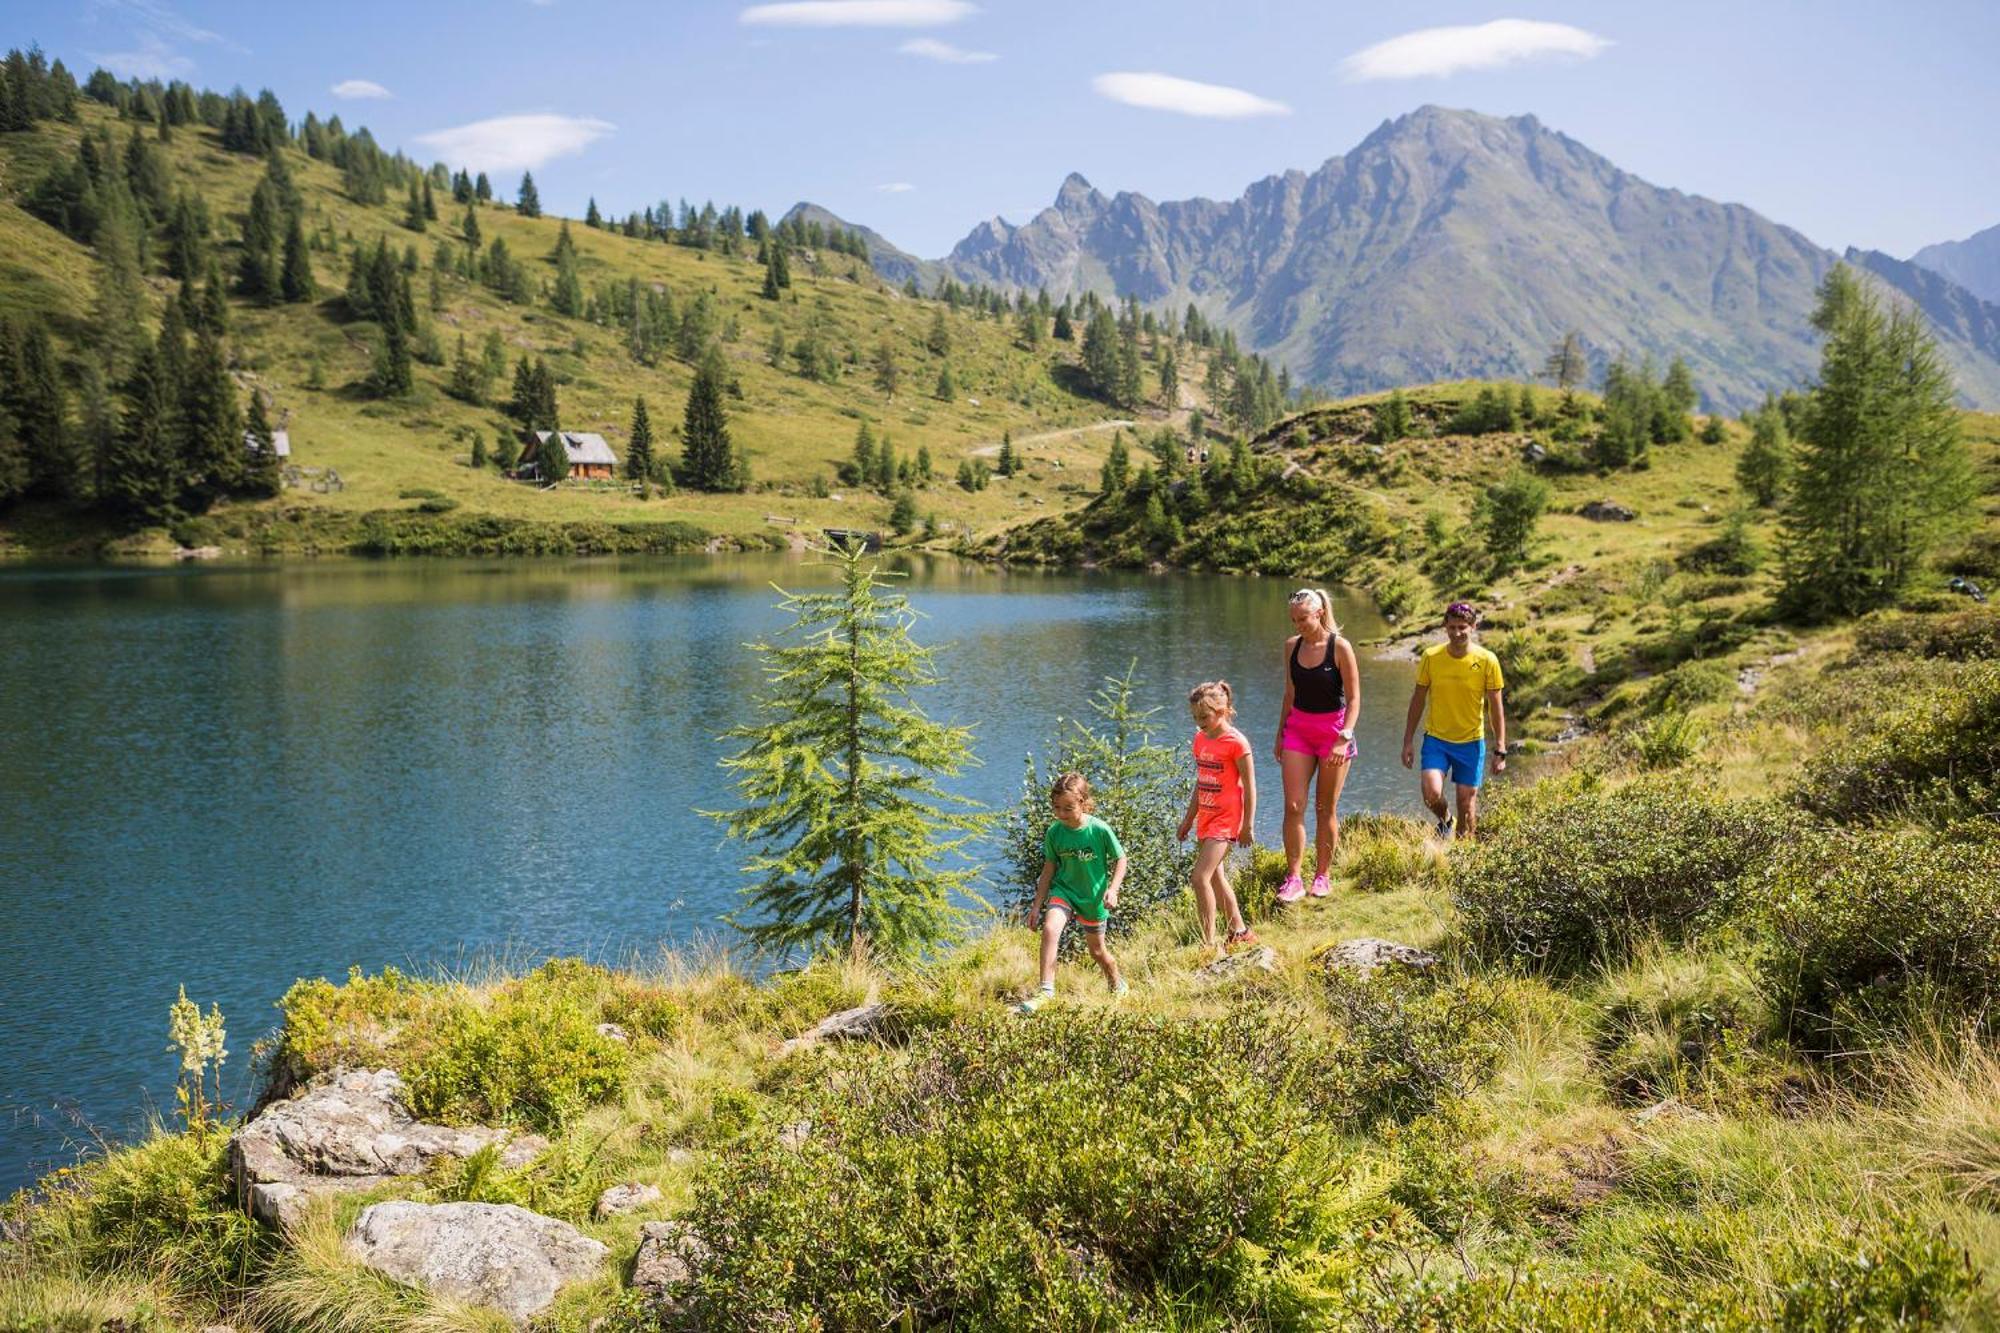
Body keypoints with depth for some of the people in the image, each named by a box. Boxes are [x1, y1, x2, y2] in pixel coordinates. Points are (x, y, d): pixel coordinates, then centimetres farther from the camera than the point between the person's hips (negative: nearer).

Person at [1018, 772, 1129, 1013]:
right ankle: (1046, 990, -20)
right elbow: (1050, 867, -1)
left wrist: (1112, 889, -21)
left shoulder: (1100, 829, -20)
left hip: (1093, 896, -1)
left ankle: (1117, 984, 45)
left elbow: (1120, 859, -7)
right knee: (1049, 929, -27)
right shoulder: (1054, 832, -12)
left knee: (1097, 950, 14)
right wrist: (1037, 905, 1)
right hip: (1064, 889, 1)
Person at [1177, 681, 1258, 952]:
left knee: (1200, 877, -16)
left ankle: (1208, 944, -10)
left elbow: (1249, 786, -12)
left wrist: (1248, 826, -12)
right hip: (1205, 818, 9)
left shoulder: (1236, 742, -15)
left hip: (1226, 818, -9)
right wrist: (1189, 818, 21)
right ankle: (1240, 932, 32)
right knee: (1215, 877, 16)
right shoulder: (1200, 739, 8)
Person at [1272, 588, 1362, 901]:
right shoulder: (1292, 646, 3)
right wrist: (1281, 735, 14)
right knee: (1293, 806, -5)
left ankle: (1322, 876, 18)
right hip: (1298, 730, 4)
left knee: (1327, 809, 6)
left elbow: (1354, 699, -11)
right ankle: (1293, 879, -1)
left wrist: (1344, 738, -20)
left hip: (1333, 730, -4)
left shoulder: (1339, 647, -11)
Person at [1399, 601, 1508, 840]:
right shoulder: (1430, 657, -7)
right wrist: (1407, 742, 3)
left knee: (1467, 803, 5)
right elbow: (1418, 700, 3)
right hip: (1436, 739, 0)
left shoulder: (1487, 661, -9)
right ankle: (1445, 820, 16)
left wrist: (1500, 750, -4)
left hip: (1471, 742, 0)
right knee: (1432, 794, -18)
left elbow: (1496, 707, -2)